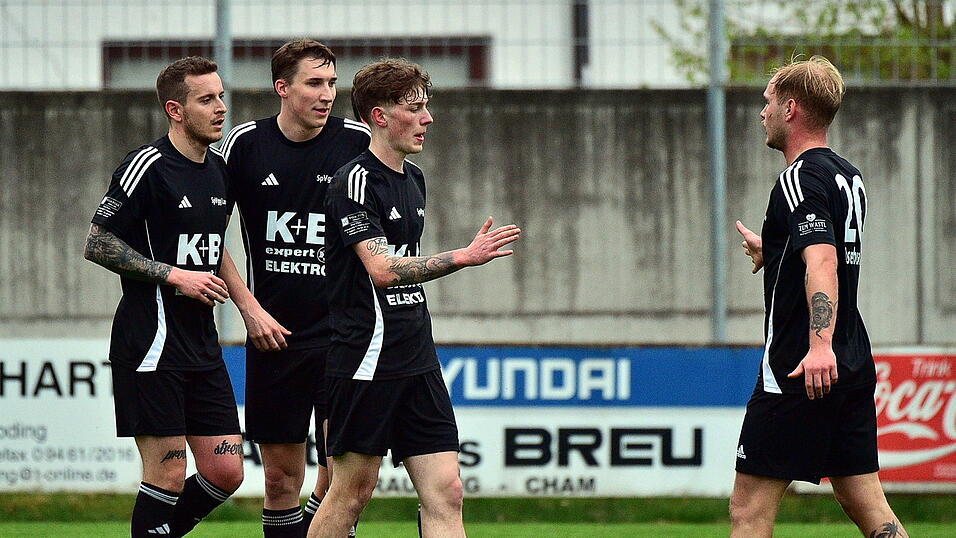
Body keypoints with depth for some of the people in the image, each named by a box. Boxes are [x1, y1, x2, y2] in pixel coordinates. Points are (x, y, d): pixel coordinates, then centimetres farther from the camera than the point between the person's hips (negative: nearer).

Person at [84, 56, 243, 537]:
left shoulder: (218, 171, 13)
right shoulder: (148, 166, -11)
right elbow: (97, 245, -13)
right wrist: (174, 275, -15)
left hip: (202, 347, 8)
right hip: (152, 347, -8)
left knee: (225, 472, 3)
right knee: (168, 475, -7)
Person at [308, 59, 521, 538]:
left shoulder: (413, 179, 15)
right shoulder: (356, 181, -12)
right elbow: (382, 269, -22)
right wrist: (463, 257, -26)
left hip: (416, 363, 8)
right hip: (366, 362, -8)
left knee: (445, 491, -2)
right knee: (352, 492, -1)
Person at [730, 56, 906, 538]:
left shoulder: (801, 178, -12)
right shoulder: (848, 177, 16)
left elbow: (822, 259, -29)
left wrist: (820, 344, -41)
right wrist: (771, 252, 47)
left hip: (799, 374, -9)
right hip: (853, 369, 9)